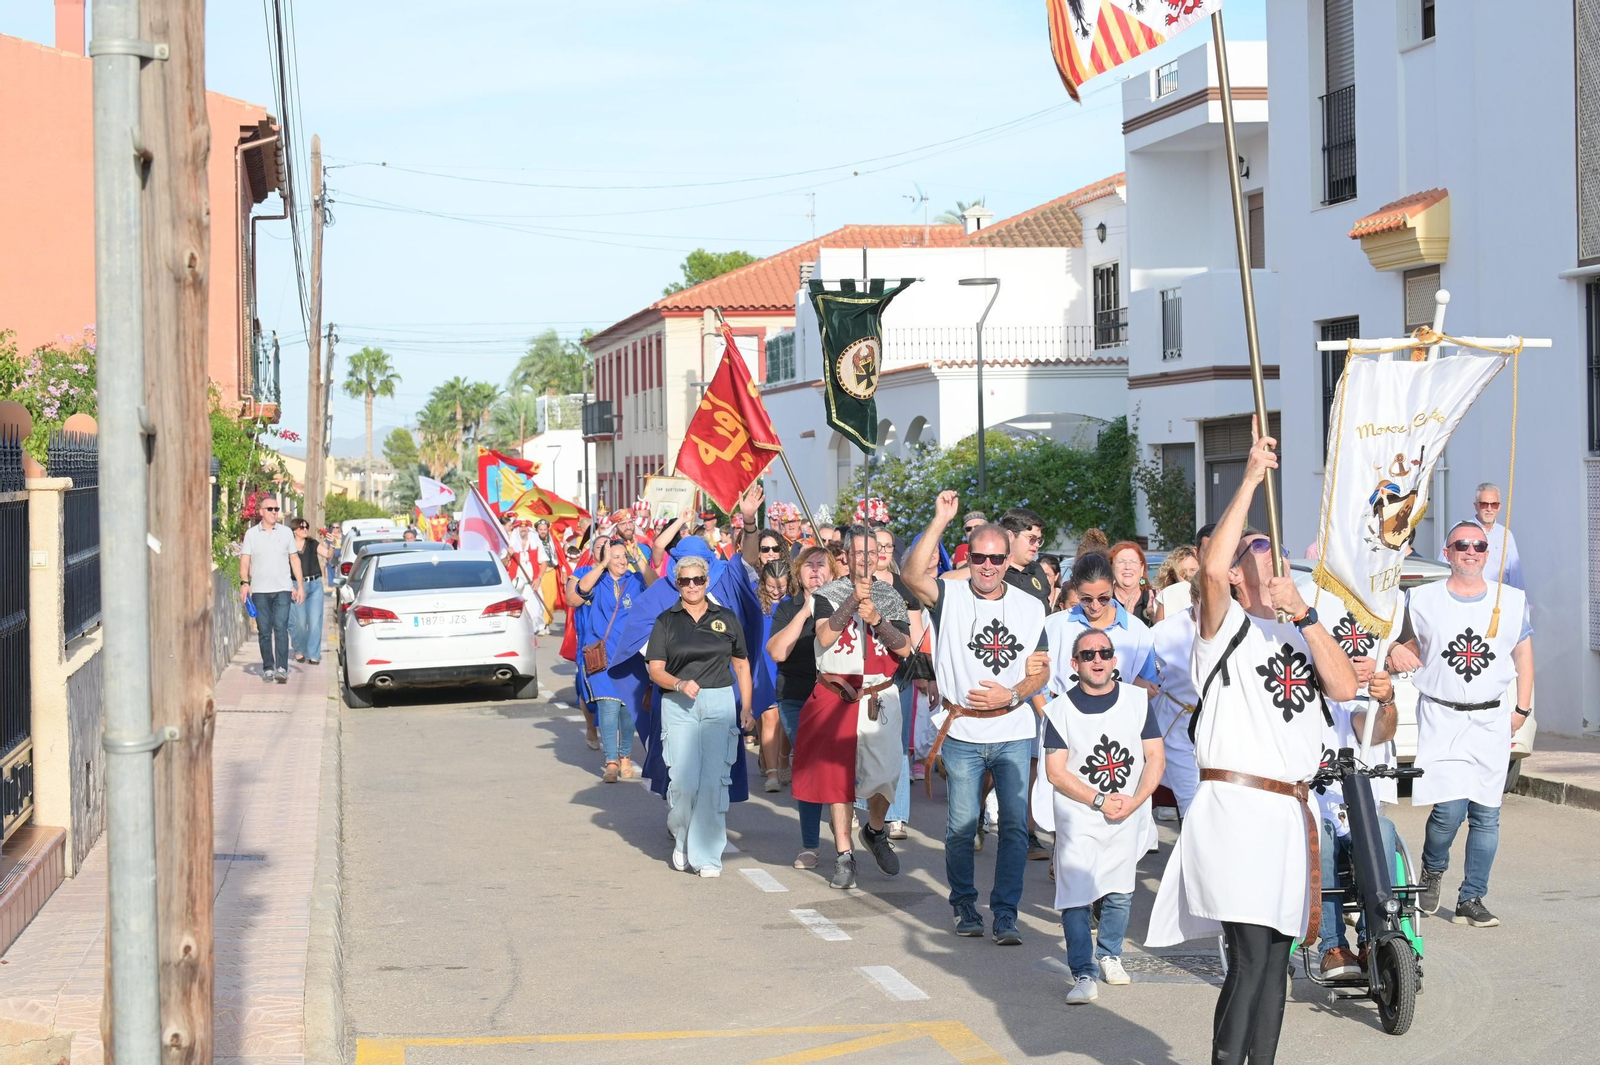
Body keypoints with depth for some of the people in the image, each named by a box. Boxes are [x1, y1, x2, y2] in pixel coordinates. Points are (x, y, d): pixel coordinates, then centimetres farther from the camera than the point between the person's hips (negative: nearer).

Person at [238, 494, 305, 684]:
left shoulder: (286, 533, 10)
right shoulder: (251, 534, 6)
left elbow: (294, 559, 14)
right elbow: (245, 561, 4)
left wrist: (300, 585, 9)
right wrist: (244, 583, -10)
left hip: (283, 589, 0)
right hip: (259, 590, 0)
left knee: (281, 628, -12)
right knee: (264, 631, 3)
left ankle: (282, 668, -16)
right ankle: (268, 669, 10)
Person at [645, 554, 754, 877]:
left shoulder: (726, 618, 11)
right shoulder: (666, 620, 7)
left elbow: (741, 664, 16)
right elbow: (655, 669, 2)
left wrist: (746, 708, 9)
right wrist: (680, 684, -17)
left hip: (719, 704, 1)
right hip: (678, 706, -1)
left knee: (714, 781, -6)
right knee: (684, 781, -9)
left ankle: (707, 856, 0)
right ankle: (681, 838, 17)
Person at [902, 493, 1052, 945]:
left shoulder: (1030, 607, 7)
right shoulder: (950, 595, -2)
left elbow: (1042, 670, 9)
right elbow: (912, 576, -24)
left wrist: (1010, 694, -10)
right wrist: (940, 520, -28)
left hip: (1014, 732, 2)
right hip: (962, 733, -2)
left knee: (1015, 824, -1)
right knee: (961, 825, 4)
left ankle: (1005, 913, 7)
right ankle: (964, 904, 23)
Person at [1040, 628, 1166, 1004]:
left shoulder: (1137, 701, 2)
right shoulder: (1061, 709, -4)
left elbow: (1155, 757, 1)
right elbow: (1055, 772, -7)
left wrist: (1135, 800, -13)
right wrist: (1100, 800, -15)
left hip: (1129, 816, 2)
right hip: (1078, 816, -2)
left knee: (1120, 892, 7)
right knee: (1076, 893, -13)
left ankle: (1109, 955, 31)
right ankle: (1084, 974, -9)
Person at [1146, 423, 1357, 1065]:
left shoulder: (1298, 634, 19)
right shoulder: (1225, 626, 1)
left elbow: (1345, 688, 2)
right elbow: (1211, 566, -21)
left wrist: (1303, 614, -8)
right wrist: (1251, 480, -18)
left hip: (1291, 813, 6)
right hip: (1235, 804, -6)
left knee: (1275, 959, 9)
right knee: (1250, 960, -15)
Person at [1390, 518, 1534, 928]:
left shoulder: (1512, 601, 7)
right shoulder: (1422, 599, 4)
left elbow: (1523, 655, 15)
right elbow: (1410, 644, 14)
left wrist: (1522, 709, 9)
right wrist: (1396, 654, -9)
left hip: (1492, 721, 2)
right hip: (1441, 717, -2)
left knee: (1485, 815, 1)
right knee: (1449, 809, -14)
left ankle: (1471, 899, 11)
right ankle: (1432, 871, 15)